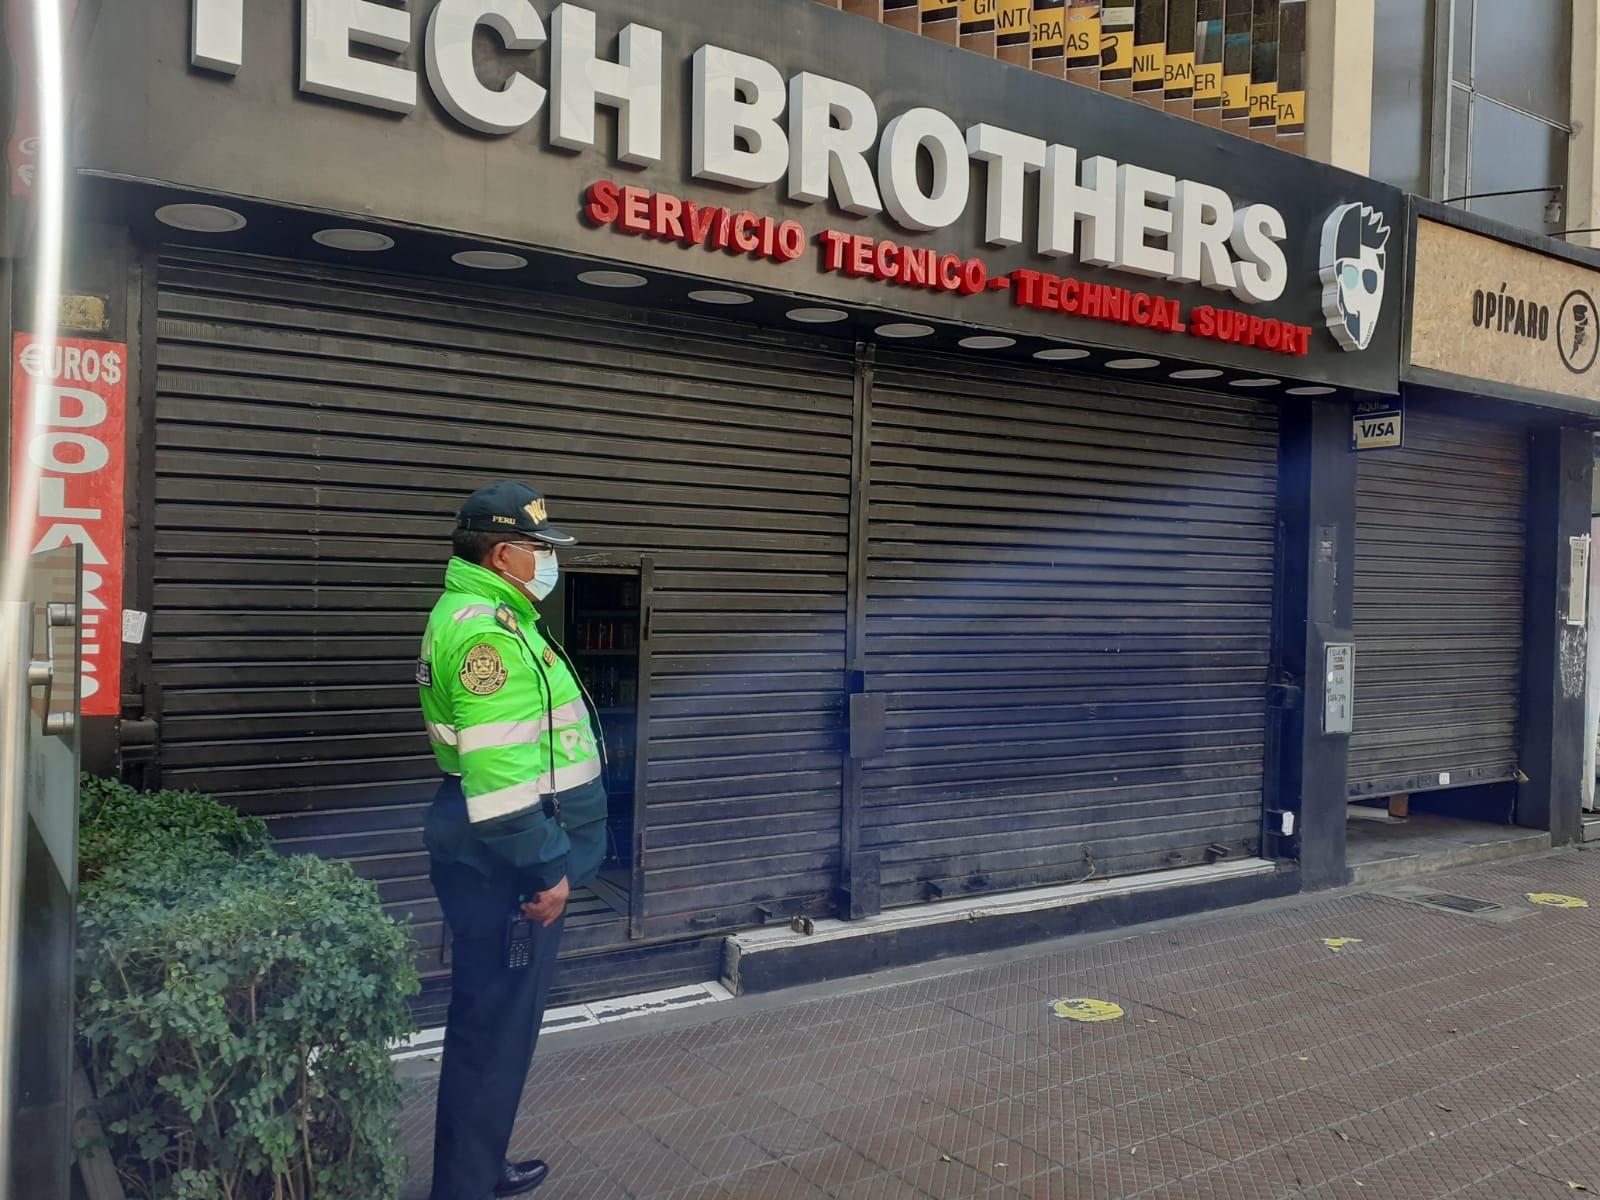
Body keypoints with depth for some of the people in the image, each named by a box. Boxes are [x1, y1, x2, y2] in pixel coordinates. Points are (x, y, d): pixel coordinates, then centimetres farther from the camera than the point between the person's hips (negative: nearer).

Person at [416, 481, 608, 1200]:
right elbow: (498, 770, -26)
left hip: (495, 860, 11)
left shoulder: (491, 617, 16)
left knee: (494, 1021, 20)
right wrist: (545, 870, -21)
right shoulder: (485, 628, -19)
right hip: (504, 866, -11)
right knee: (496, 1030, -2)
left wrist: (548, 859, 25)